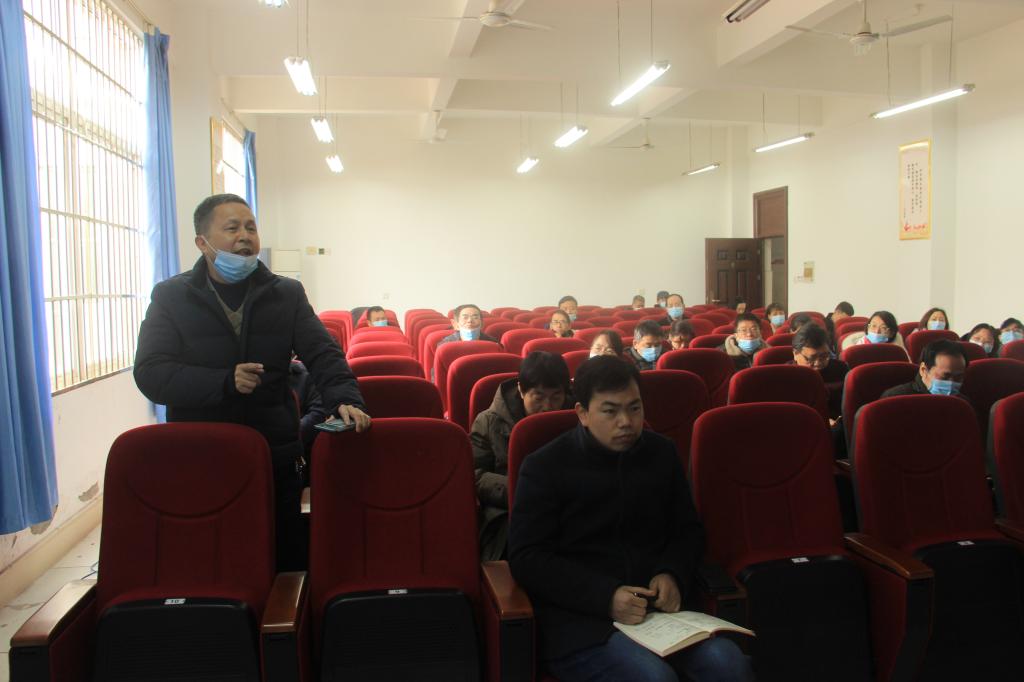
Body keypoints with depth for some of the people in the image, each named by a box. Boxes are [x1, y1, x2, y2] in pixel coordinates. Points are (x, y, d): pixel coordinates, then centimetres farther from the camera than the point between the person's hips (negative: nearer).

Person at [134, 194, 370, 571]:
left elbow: (322, 354, -3)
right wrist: (224, 382, -21)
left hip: (277, 459, 1)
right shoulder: (171, 296, 1)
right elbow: (150, 373, -8)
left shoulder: (286, 294, 6)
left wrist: (345, 399, -22)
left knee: (286, 567, 10)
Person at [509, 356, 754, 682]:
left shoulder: (661, 452, 11)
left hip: (659, 605, 5)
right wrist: (605, 597, -20)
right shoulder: (544, 466, -4)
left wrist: (673, 574, -3)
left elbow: (689, 530, 19)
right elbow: (526, 558, -8)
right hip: (578, 616, -4)